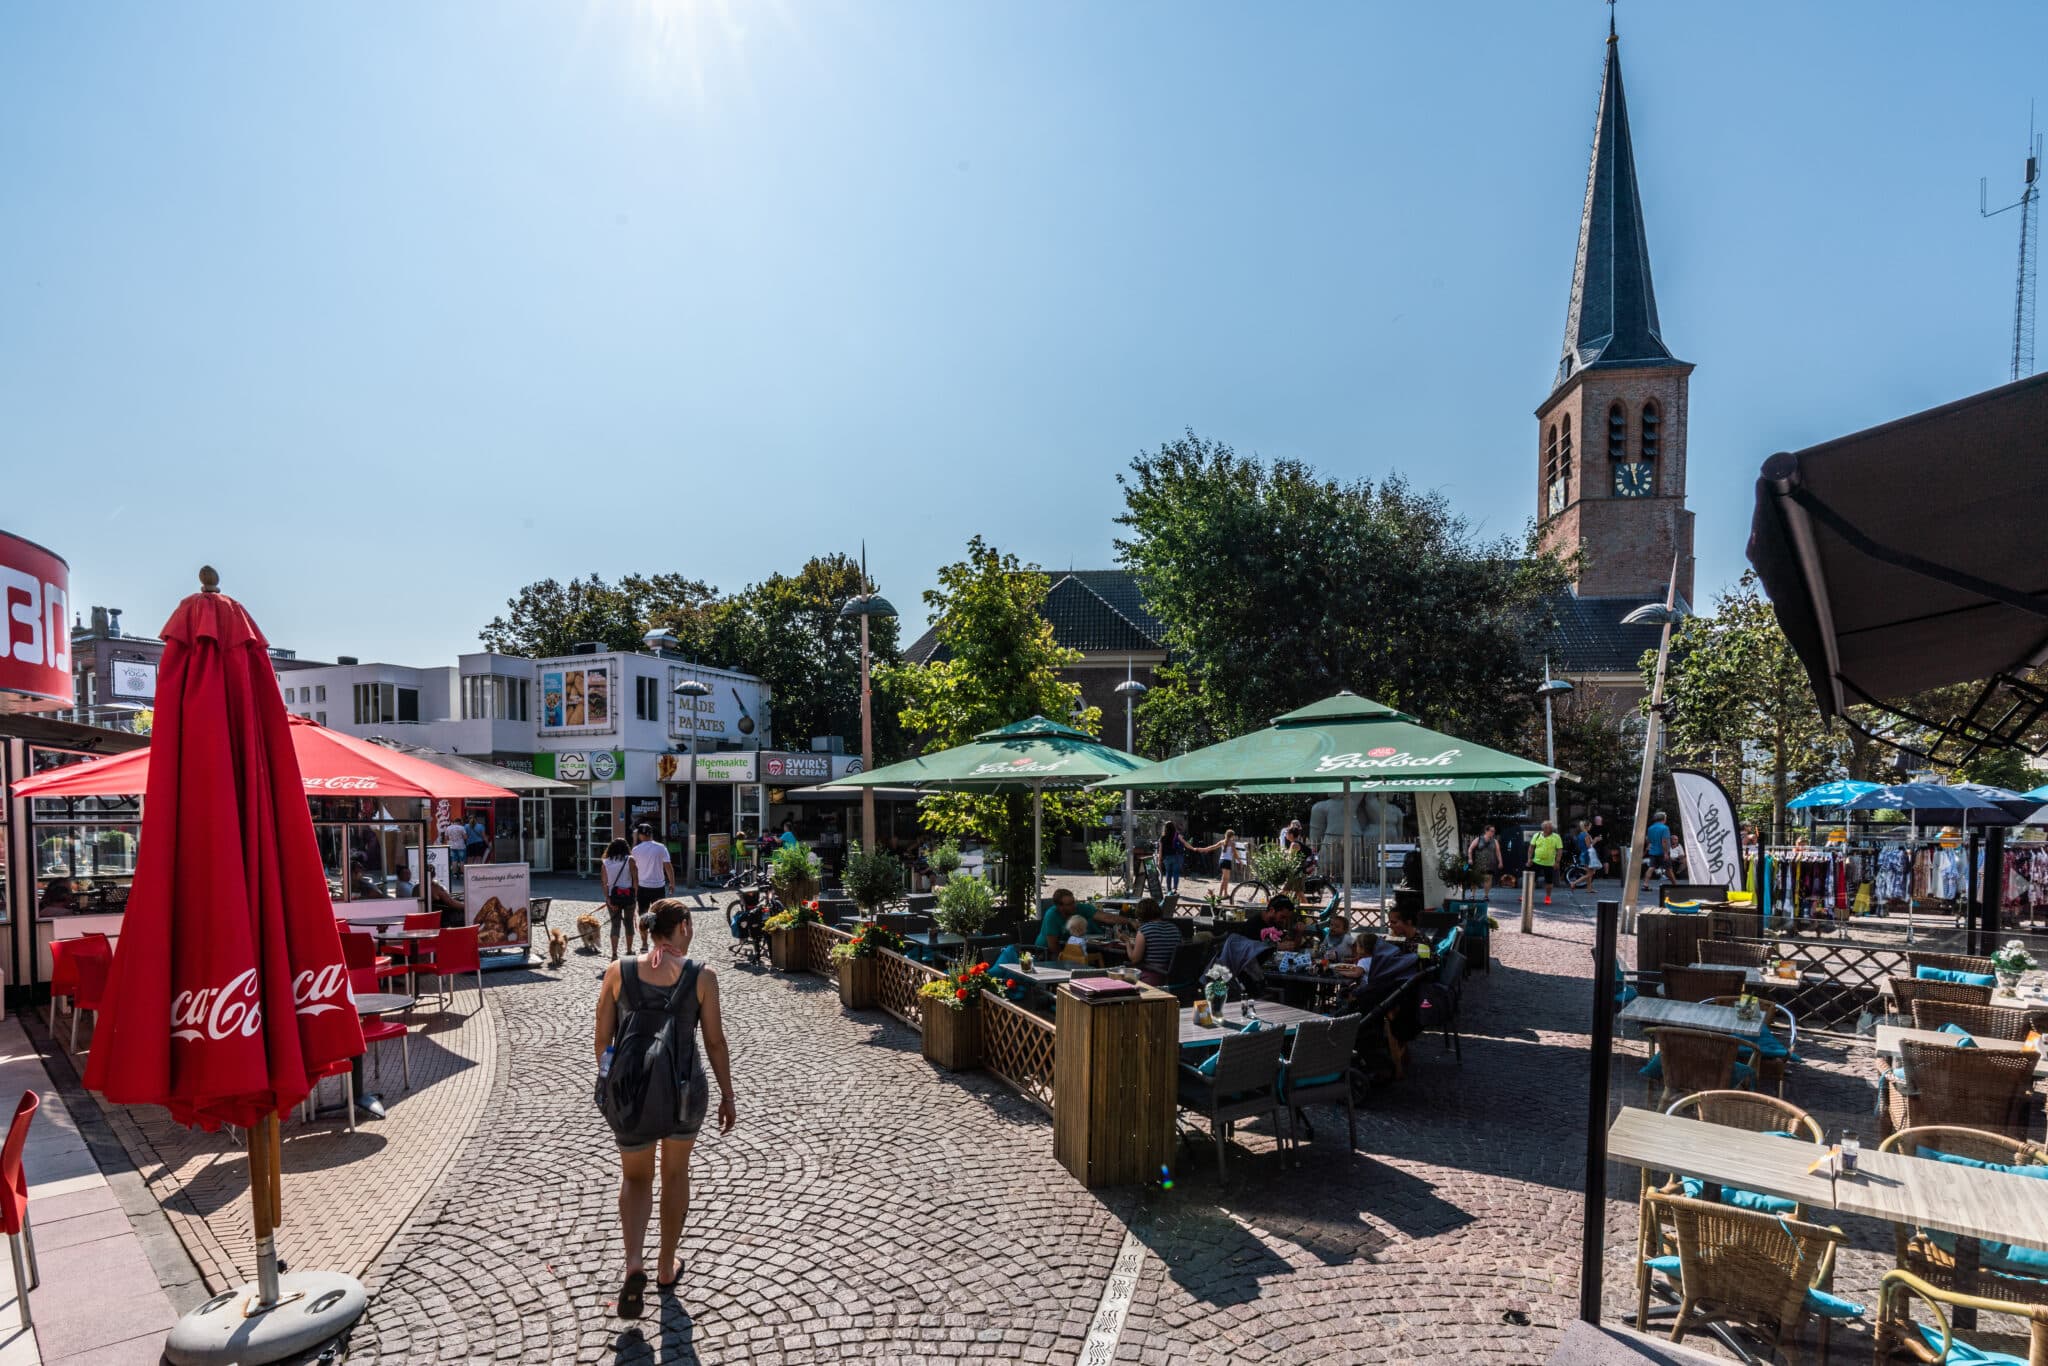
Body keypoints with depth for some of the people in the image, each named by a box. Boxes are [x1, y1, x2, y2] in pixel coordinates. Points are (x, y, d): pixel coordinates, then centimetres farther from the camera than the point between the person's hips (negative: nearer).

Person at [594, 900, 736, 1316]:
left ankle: (634, 1263, 1)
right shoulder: (701, 977, -11)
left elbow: (602, 1039, -1)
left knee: (635, 1177, 22)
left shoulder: (617, 973, -7)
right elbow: (715, 1042, -6)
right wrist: (727, 1097, 5)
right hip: (685, 1090, -1)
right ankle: (667, 1266, 36)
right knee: (675, 1173, 22)